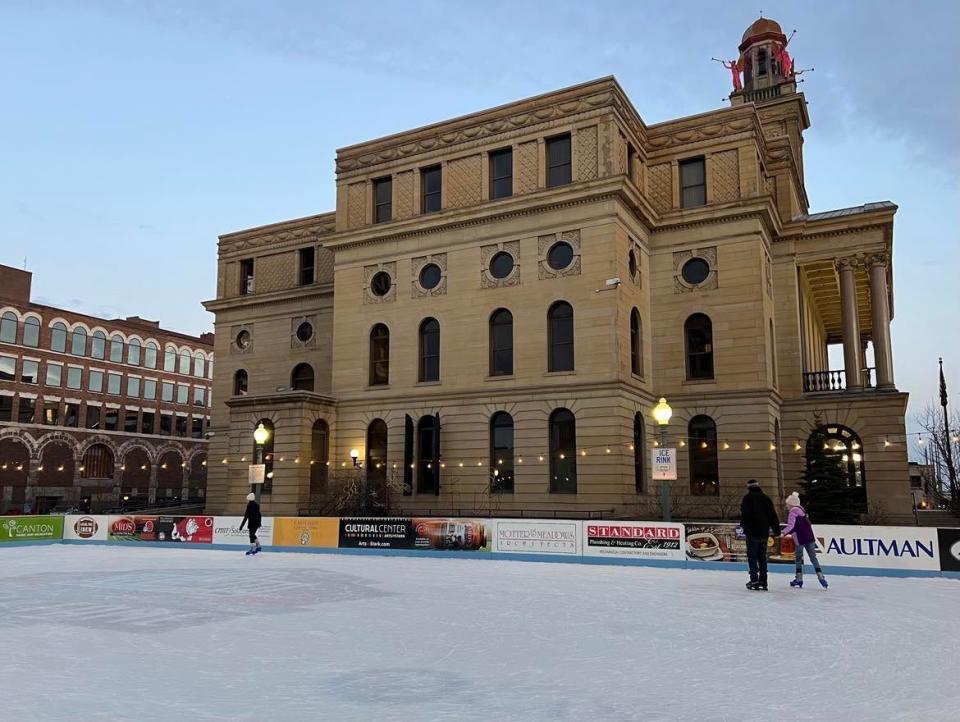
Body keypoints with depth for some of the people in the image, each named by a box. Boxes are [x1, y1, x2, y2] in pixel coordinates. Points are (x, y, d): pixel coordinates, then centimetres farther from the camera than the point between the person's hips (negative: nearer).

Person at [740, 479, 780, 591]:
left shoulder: (748, 498, -6)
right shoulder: (766, 498, 11)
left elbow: (745, 514, -16)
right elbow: (773, 515, 11)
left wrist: (743, 525, -3)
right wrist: (776, 530, 17)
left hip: (752, 531, -6)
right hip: (764, 532, 6)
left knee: (752, 557, 0)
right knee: (762, 557, 12)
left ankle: (754, 581, -6)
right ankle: (763, 582, 12)